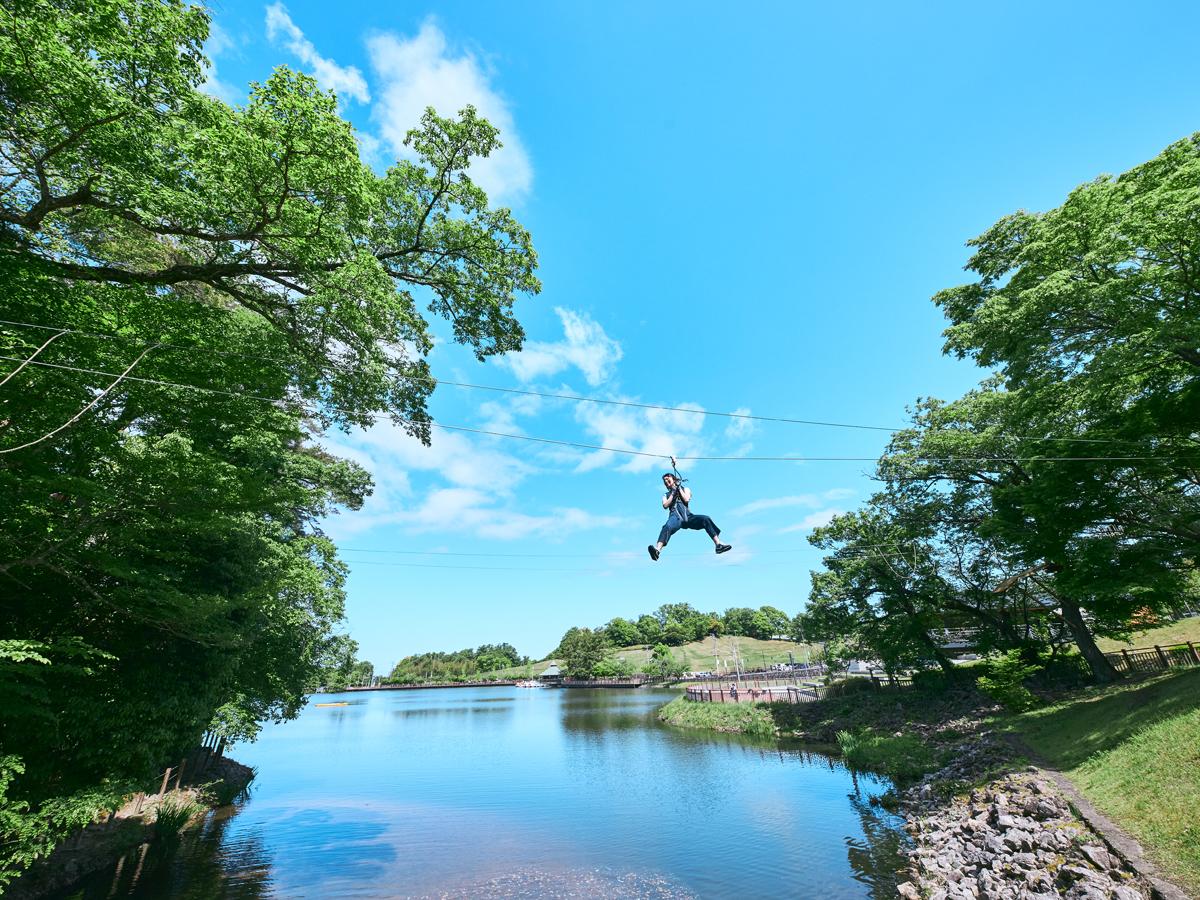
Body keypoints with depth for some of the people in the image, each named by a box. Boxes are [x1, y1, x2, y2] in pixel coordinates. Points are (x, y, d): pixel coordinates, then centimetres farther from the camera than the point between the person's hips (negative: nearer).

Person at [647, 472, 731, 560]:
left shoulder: (685, 489, 27)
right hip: (675, 516, -1)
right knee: (668, 526, -38)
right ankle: (657, 549, -63)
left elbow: (686, 499, 5)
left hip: (687, 516, 2)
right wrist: (673, 494, 9)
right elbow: (665, 506, 8)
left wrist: (679, 489, 12)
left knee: (705, 519, -26)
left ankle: (718, 544, -30)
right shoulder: (666, 495, 30)